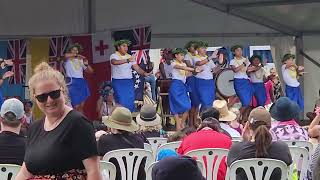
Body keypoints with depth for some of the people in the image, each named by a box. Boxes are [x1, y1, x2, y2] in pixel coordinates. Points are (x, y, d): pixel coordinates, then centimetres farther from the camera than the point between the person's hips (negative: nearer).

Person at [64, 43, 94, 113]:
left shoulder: (80, 60, 19)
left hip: (81, 82, 5)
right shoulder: (68, 60, 5)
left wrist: (87, 64, -1)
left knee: (81, 106, 4)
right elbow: (66, 55, -21)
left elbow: (91, 71, 17)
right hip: (72, 82, -5)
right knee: (76, 106, -12)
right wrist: (77, 55, -14)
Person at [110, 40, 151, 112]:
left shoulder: (130, 57, 11)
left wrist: (144, 73, -16)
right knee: (121, 103, -10)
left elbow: (137, 68, 4)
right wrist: (127, 60, -42)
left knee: (131, 102, 3)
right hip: (118, 82, -5)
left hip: (129, 82, 5)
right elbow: (114, 62, -28)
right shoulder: (114, 56, -5)